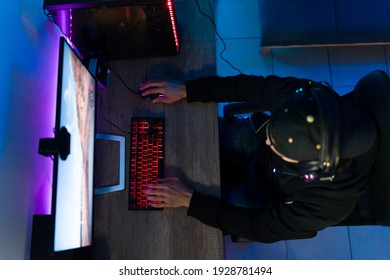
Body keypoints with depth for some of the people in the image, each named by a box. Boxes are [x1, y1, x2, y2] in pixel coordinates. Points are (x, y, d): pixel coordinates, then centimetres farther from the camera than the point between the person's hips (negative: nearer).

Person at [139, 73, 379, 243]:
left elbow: (260, 228, -28)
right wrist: (186, 90, -21)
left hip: (271, 197, -3)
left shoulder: (328, 203, -40)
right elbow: (252, 86, -20)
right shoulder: (309, 98, -36)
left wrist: (190, 200, -28)